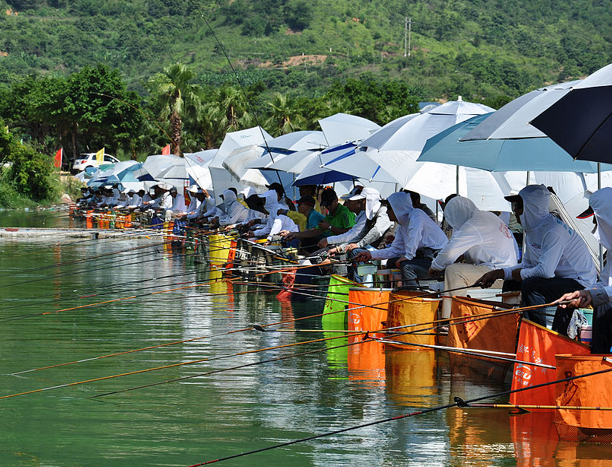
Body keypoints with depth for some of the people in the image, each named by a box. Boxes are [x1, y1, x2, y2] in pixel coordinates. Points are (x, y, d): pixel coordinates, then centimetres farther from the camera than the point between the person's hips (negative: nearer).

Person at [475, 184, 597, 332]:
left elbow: (546, 271, -32)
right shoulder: (533, 229, 8)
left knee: (530, 285, -30)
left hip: (581, 285, -10)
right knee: (511, 284, 10)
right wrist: (496, 274, 6)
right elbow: (527, 265, 17)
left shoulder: (554, 231, -23)